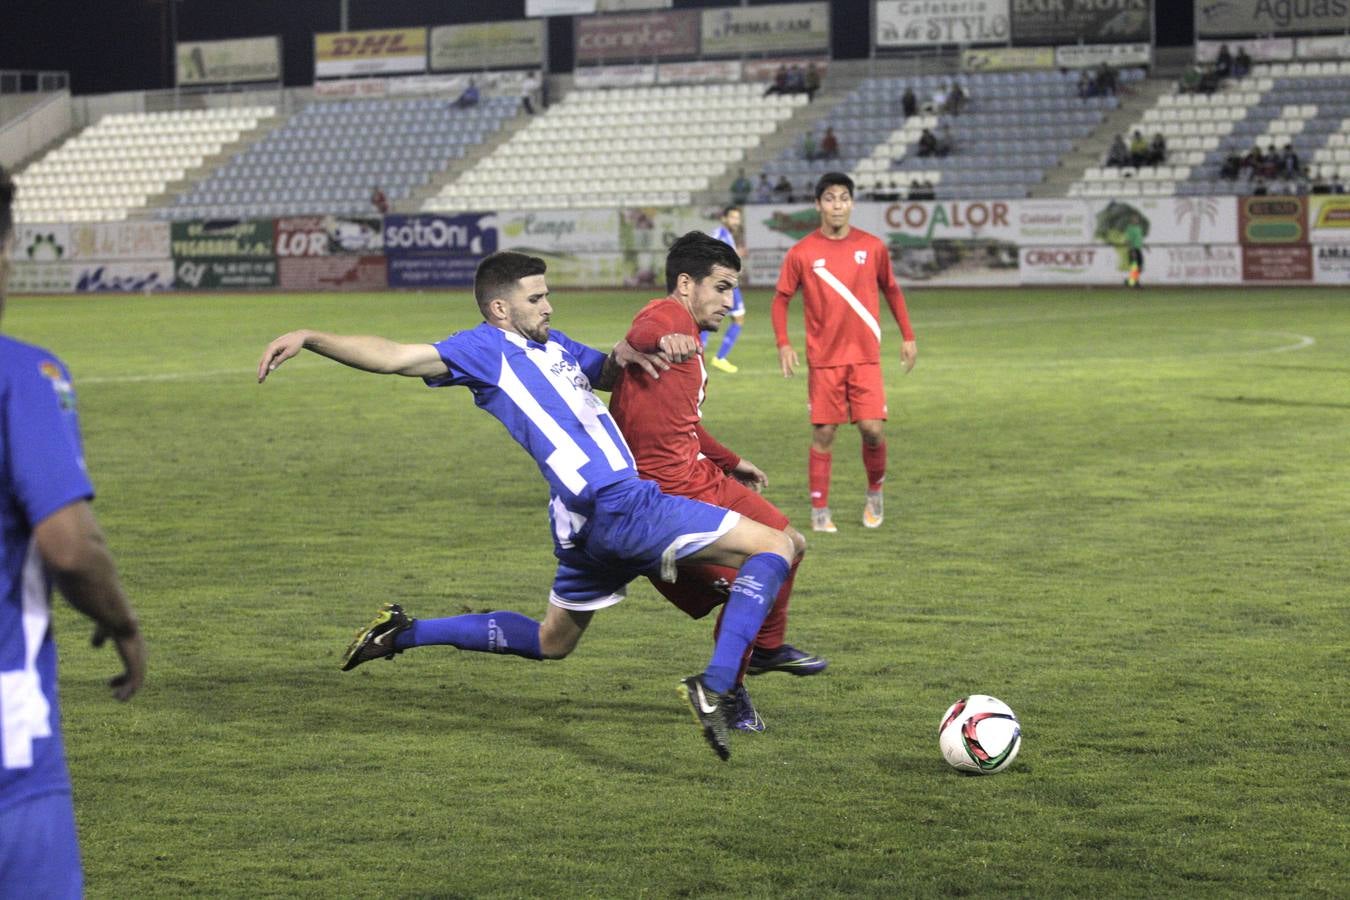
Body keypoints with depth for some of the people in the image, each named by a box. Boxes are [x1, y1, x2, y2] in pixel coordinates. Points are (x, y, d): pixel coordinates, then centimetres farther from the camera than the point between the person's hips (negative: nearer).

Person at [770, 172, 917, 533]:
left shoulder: (872, 247, 2)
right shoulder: (801, 253, -3)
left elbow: (892, 290, 14)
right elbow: (781, 298, 4)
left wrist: (908, 336, 10)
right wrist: (783, 344, -8)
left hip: (865, 355, 1)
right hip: (823, 358, -1)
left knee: (873, 428, -7)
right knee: (823, 433, 0)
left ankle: (875, 491, 19)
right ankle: (819, 510, 10)